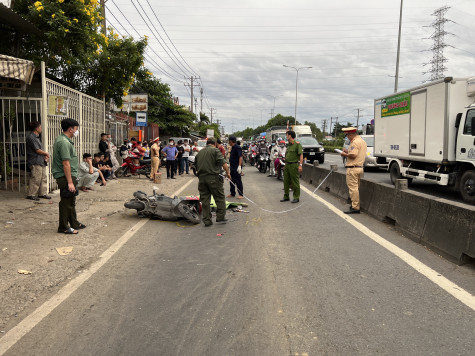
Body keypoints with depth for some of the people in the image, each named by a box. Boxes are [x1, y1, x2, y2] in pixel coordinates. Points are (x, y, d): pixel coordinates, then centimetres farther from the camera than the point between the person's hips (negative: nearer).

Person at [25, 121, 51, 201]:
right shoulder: (31, 137, -12)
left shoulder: (37, 137, 19)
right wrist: (46, 153, -2)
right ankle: (30, 195, -1)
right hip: (35, 162, -10)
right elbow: (37, 150, -16)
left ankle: (42, 193, 18)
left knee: (43, 178, 11)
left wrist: (45, 156, 4)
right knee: (35, 179, -8)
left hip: (41, 162, 10)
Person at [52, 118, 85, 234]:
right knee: (66, 202, -2)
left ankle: (74, 223, 30)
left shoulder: (62, 140, 15)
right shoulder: (64, 142, -19)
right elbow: (66, 163, -23)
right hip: (65, 177, -11)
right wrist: (70, 182, -24)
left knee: (71, 202, 19)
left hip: (70, 176, 11)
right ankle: (63, 227, 7)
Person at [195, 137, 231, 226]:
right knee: (220, 198, 6)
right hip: (213, 178, -5)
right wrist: (227, 173, -3)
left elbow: (196, 166, 23)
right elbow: (223, 163, -12)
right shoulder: (215, 150, -2)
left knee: (205, 200, 8)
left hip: (201, 178, 6)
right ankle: (220, 217, 7)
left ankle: (207, 220, 10)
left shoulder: (199, 152, 17)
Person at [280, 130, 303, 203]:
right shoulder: (289, 145, 15)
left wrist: (300, 165, -22)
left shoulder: (297, 144, -9)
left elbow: (301, 155, -14)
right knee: (286, 181, 10)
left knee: (295, 182, -2)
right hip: (287, 165, 8)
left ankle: (296, 197, 5)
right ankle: (286, 197, 19)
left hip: (294, 165, -8)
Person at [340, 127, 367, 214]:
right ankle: (356, 205, 22)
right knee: (356, 188, 15)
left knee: (353, 188, -8)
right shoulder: (362, 141, 17)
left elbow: (353, 155, -23)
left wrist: (344, 154, -8)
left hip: (353, 168, -10)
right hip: (360, 167, 10)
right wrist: (348, 151, 18)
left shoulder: (355, 142, -15)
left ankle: (355, 208, -8)